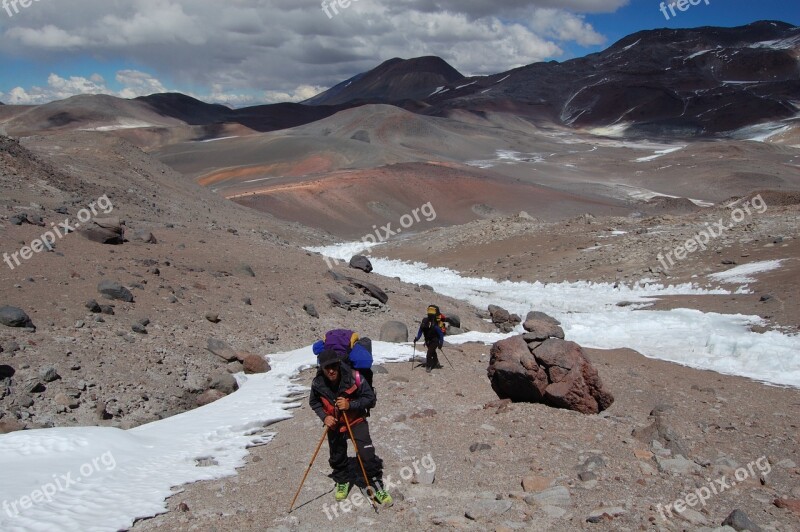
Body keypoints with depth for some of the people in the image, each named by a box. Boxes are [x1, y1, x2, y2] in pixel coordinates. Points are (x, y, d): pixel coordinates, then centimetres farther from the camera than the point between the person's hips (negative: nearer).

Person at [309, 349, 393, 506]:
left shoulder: (353, 377, -29)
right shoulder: (318, 383, -19)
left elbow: (370, 398, -17)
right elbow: (314, 402, 3)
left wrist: (350, 405, -30)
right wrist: (324, 417, -14)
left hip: (356, 421, -3)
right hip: (334, 424, 3)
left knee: (367, 455, -12)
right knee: (337, 456, 17)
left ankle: (377, 486, 5)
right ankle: (342, 482, 43)